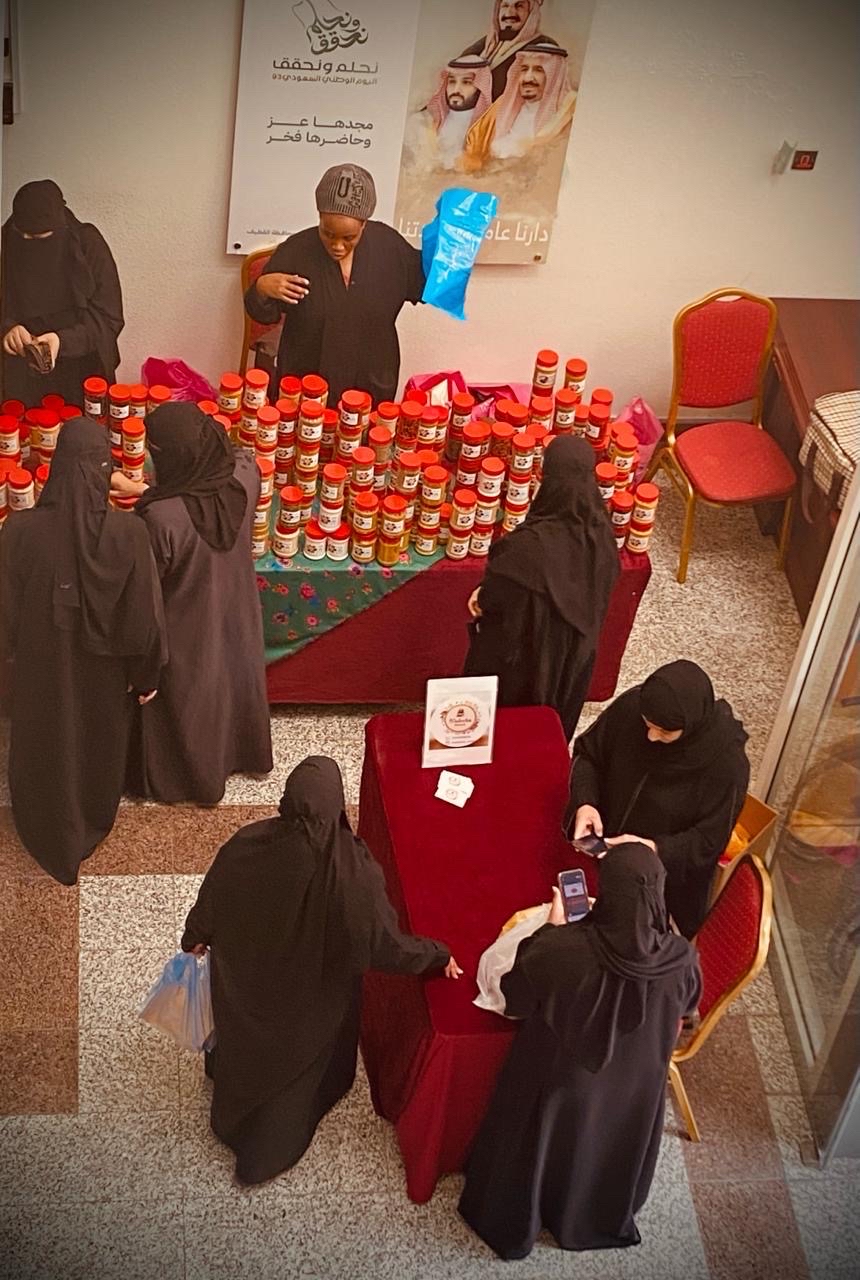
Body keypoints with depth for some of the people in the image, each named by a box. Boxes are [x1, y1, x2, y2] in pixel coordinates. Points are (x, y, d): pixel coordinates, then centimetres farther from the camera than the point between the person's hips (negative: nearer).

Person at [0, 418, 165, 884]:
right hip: (104, 670, 0)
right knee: (100, 744, 30)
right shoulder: (128, 533, -29)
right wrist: (146, 674, 0)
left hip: (41, 665, 0)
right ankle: (94, 820, 56)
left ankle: (51, 832, 51)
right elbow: (144, 616, -18)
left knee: (46, 746, 28)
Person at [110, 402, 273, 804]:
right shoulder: (246, 473, -25)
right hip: (235, 611, 4)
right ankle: (242, 752, 57)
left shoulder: (159, 517, -40)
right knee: (233, 680, 31)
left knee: (185, 699, 24)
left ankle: (183, 776, 50)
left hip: (186, 627, -4)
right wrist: (138, 489, 2)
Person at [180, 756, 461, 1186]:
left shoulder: (247, 847, -30)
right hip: (312, 996, -2)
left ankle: (231, 1117, 64)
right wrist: (437, 955, -6)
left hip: (246, 979, 2)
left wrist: (195, 938, 11)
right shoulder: (353, 869, -37)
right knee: (295, 1060, 27)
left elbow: (209, 904, -11)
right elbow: (384, 941, -25)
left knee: (243, 1041, 33)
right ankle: (263, 1155, 49)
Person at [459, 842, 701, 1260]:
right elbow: (687, 1004, -3)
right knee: (606, 1149, 32)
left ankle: (515, 1223, 52)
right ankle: (600, 1220, 58)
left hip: (559, 1079, -2)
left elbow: (514, 997, -16)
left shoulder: (562, 949, -36)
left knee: (536, 1148, 27)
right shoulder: (680, 958, -28)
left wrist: (551, 929, -7)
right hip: (632, 1085, 2)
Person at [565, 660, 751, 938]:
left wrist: (654, 849, -34)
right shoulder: (632, 705, -23)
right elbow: (588, 753, -6)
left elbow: (709, 842, -20)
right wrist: (584, 803, -23)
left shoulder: (727, 765, -32)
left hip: (669, 879, -4)